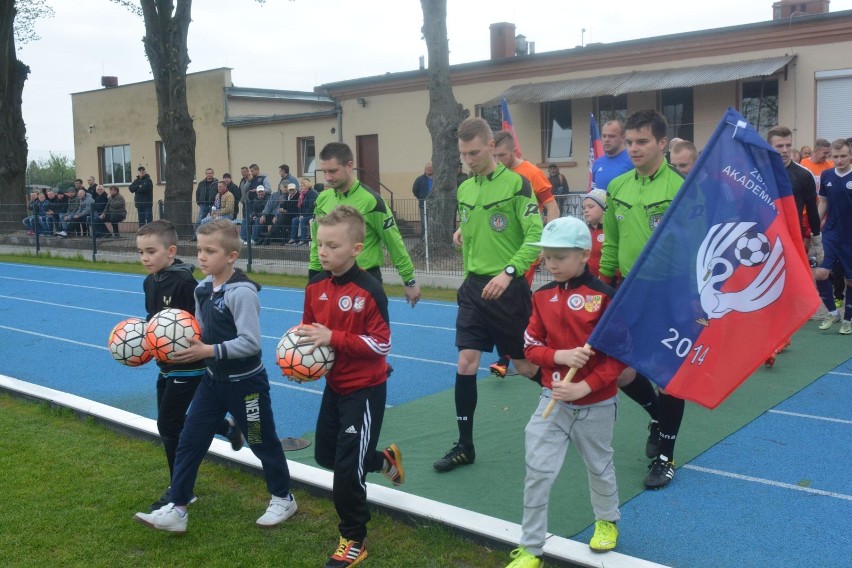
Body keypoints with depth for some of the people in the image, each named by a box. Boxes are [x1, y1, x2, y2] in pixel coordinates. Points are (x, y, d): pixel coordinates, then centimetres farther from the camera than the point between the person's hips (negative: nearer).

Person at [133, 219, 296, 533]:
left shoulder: (242, 292, -24)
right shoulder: (202, 289, 1)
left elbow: (251, 342, -27)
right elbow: (202, 332, 11)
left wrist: (209, 351, -27)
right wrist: (187, 344, -8)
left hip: (245, 383, -7)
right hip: (213, 380, 7)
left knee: (263, 443, 10)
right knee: (189, 441, 7)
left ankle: (283, 499, 32)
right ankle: (176, 509, 17)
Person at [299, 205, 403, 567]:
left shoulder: (369, 291, -22)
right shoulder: (315, 286, -2)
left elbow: (381, 344, -22)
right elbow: (310, 329, 12)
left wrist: (333, 338, -28)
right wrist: (302, 339, -11)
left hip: (365, 389, -7)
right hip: (334, 385, 8)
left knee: (347, 468, -3)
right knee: (325, 455, 21)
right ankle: (384, 459, 46)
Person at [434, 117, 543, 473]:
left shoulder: (516, 184, -11)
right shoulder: (464, 189, 9)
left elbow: (535, 237, -17)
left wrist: (508, 272, -27)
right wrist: (462, 234, 7)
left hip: (508, 288, -5)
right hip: (473, 286, 5)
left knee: (525, 365, 7)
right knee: (466, 363, 0)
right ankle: (465, 445, 11)